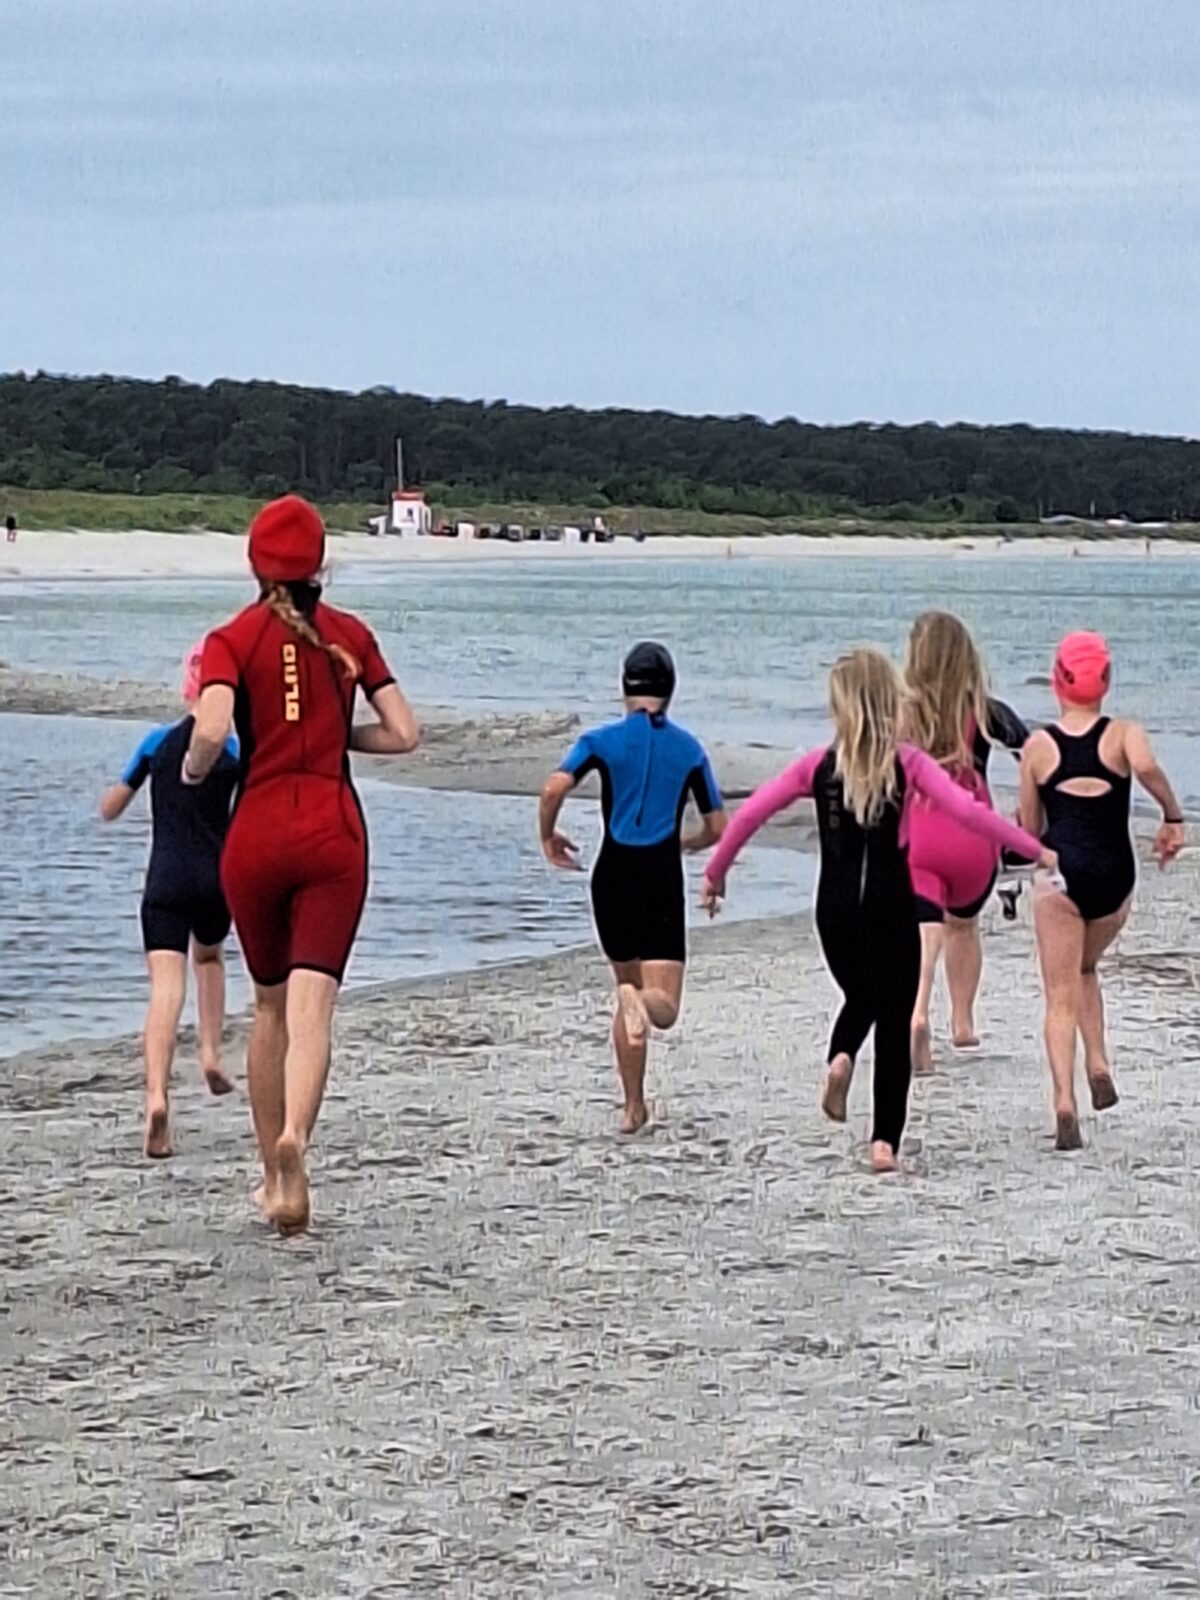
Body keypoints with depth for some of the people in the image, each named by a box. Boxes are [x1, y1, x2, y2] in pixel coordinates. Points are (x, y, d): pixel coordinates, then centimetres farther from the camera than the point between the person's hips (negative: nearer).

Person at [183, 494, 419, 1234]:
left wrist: (192, 771, 3)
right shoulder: (351, 635, 6)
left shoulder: (233, 639, -1)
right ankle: (294, 1137, -35)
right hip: (334, 833, 0)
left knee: (270, 1006, 16)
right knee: (312, 1005, -9)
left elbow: (212, 731, -17)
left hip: (257, 834, 0)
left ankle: (275, 1175, 23)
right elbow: (404, 734, 4)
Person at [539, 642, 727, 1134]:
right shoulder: (689, 750, 4)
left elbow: (554, 788, -16)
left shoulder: (603, 740, 0)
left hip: (613, 877, 1)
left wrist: (548, 837, 2)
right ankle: (641, 1002, -40)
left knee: (627, 990, 18)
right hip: (662, 881, -1)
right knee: (664, 1006, -3)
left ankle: (633, 1107, 18)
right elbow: (717, 827, 7)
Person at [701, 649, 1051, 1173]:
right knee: (894, 1022, 8)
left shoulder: (818, 765, 0)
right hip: (893, 906, -2)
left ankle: (840, 1057, -3)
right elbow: (966, 810, -15)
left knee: (860, 997, 28)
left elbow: (751, 812, -1)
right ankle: (885, 1141, -1)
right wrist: (1035, 850, -11)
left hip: (836, 908, 2)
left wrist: (715, 873, 11)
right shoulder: (908, 764, -5)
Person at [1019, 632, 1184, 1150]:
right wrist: (1173, 817, -10)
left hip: (1059, 873, -1)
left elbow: (1029, 829, 11)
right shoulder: (1123, 734, 2)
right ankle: (1099, 1066, 10)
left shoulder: (1038, 746, 5)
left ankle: (1065, 1102, -16)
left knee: (1061, 997, 1)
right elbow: (1147, 767, -22)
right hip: (1114, 874, 1)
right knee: (1085, 969, 27)